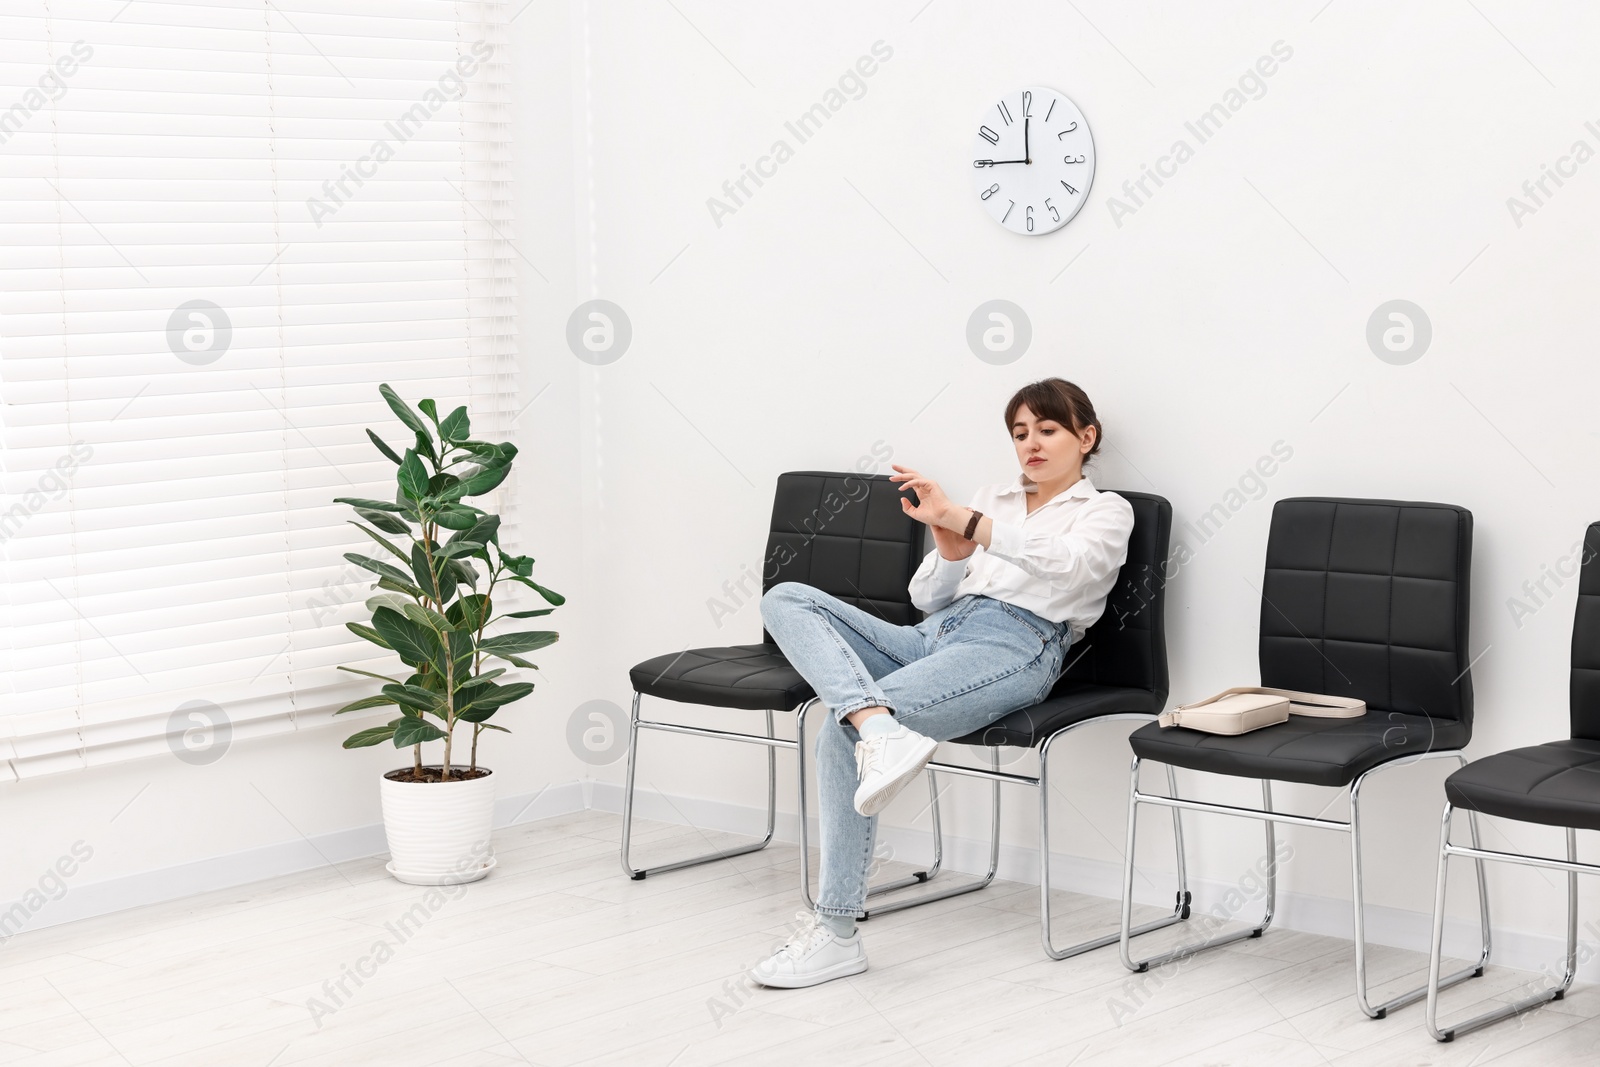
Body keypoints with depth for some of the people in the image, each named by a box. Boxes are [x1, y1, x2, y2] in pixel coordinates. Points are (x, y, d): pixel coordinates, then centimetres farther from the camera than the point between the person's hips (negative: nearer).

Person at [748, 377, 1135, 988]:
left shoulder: (1106, 512, 12)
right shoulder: (991, 501, 29)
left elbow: (1067, 564, -12)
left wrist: (959, 519, -22)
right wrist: (952, 548, -1)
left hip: (1015, 647, -7)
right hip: (932, 635, 7)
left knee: (841, 731, -27)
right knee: (786, 599, -16)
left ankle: (836, 933, -24)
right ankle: (880, 729, -39)